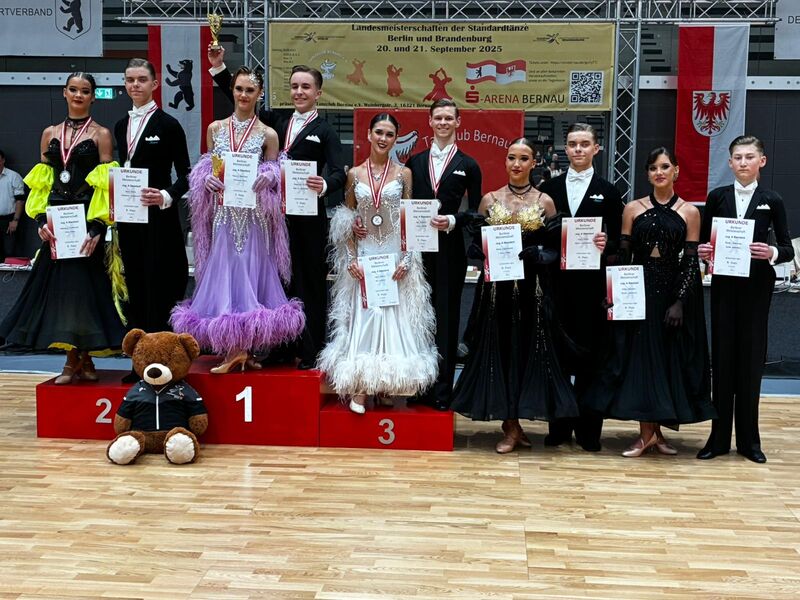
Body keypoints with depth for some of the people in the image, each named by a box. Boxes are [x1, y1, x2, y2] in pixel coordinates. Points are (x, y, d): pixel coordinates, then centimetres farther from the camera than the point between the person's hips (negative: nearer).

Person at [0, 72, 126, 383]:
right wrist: (41, 219, -2)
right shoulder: (50, 134, 12)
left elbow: (106, 185, -6)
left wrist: (96, 227, -15)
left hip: (87, 219, -4)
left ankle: (81, 358, 10)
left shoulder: (101, 134, 1)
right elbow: (41, 184, 11)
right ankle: (74, 360, 12)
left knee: (82, 281, -2)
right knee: (59, 282, 3)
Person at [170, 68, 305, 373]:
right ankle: (235, 349, 6)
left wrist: (266, 179, -14)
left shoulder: (268, 134, 3)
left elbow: (273, 179, 7)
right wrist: (209, 180, -7)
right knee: (224, 271, 0)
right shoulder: (215, 128, 9)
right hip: (223, 214, 2)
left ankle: (244, 348, 9)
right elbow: (205, 171, 14)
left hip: (254, 216, -2)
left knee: (251, 272, 0)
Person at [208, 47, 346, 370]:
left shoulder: (324, 131, 1)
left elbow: (338, 173, -11)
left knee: (309, 283, 1)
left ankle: (311, 353, 9)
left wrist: (324, 185, -33)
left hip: (308, 219, -5)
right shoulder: (277, 123, 15)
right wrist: (218, 67, 6)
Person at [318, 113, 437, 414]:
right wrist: (351, 259, -5)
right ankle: (358, 388, 1)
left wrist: (406, 259, -8)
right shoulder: (354, 174, 4)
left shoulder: (403, 174, 2)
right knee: (362, 319, -3)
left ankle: (386, 385, 12)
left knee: (393, 318, 1)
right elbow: (347, 223, 6)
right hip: (364, 256, 0)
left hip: (395, 256, 0)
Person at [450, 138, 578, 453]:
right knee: (499, 349, 1)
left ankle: (515, 425, 13)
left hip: (532, 288, -1)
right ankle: (510, 426, 12)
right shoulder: (490, 199, 8)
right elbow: (475, 244, 8)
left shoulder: (545, 202, 5)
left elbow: (554, 250, 3)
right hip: (496, 287, 1)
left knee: (529, 349, 0)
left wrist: (538, 255, -16)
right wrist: (484, 253, -12)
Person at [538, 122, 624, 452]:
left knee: (589, 354, 3)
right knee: (558, 353, 6)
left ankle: (588, 429, 12)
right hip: (556, 282, 1)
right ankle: (558, 426, 17)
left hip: (591, 285, -1)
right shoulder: (549, 188, 9)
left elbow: (617, 241, 2)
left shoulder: (608, 192, 5)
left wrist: (605, 245, -18)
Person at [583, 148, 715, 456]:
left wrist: (680, 302, -10)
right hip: (638, 290, 1)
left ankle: (655, 430, 13)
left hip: (673, 290, -1)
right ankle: (647, 433, 9)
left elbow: (691, 261, -2)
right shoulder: (633, 209, 5)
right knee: (639, 356, 1)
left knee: (669, 358, 3)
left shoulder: (689, 212, 2)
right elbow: (622, 255, 4)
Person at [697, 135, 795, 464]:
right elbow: (702, 241, 8)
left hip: (756, 287, -1)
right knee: (722, 355, 3)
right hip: (724, 285, 1)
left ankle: (748, 438, 16)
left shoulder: (772, 201, 1)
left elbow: (788, 248, 1)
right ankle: (719, 437, 11)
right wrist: (702, 251, -14)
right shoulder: (717, 197, 4)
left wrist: (773, 252, -20)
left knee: (751, 357, 4)